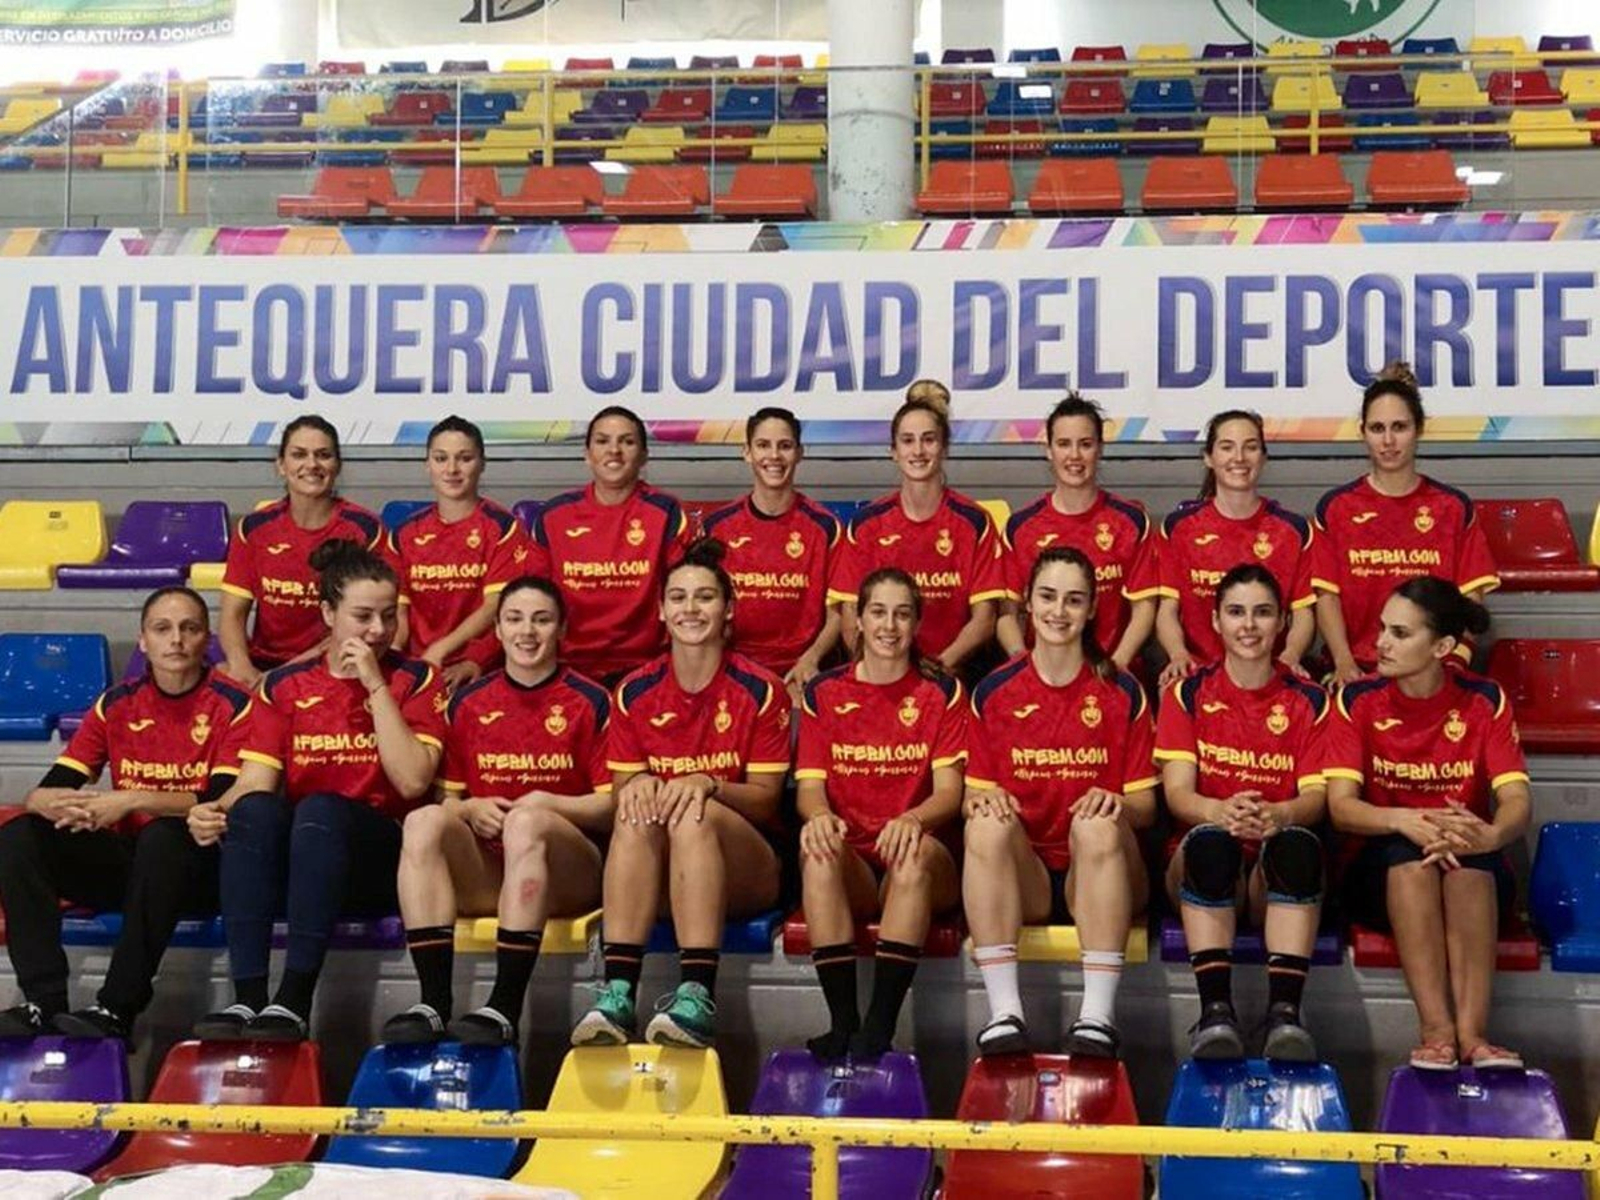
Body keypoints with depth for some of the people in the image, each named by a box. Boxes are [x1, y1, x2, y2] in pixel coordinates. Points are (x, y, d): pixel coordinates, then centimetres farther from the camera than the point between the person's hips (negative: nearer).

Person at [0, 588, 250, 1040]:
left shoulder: (230, 705, -5)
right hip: (126, 859, 5)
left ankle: (117, 1011, -35)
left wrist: (134, 801, -27)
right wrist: (52, 803, -24)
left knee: (162, 836, -37)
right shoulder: (117, 704, 7)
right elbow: (47, 791, 2)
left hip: (197, 865, -4)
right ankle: (44, 1003, -25)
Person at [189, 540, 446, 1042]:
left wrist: (375, 686, -10)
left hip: (382, 858, -2)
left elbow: (413, 781, -9)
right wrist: (214, 810, -21)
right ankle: (247, 998, -37)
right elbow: (255, 782, 1)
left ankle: (295, 1002, -37)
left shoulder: (414, 680, 6)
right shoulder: (284, 686, 12)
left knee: (320, 809, -33)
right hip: (286, 865, 2)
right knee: (254, 809, -30)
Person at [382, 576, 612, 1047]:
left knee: (526, 822, -35)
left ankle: (505, 1009, -40)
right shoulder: (468, 703, 14)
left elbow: (611, 805, 1)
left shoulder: (588, 702, 5)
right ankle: (433, 1004, -35)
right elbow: (449, 795, 15)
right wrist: (471, 809, -7)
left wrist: (543, 804, -14)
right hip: (483, 874, 3)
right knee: (424, 819, -25)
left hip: (565, 878, -3)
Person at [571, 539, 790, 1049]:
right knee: (637, 812, -31)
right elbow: (621, 791, 6)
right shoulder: (635, 693, 6)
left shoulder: (760, 690, -1)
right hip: (656, 870, 2)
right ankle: (616, 995, -44)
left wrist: (708, 784, -23)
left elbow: (766, 800, -3)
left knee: (695, 812, -34)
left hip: (744, 864, -2)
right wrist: (637, 787, -18)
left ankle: (697, 998, -46)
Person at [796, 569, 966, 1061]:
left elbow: (948, 789, -1)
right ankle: (842, 1022, -38)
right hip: (849, 862, 1)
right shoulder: (823, 693, 12)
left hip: (919, 870, -1)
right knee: (817, 847, -33)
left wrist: (913, 820, -24)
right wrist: (819, 815, -22)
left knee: (918, 848, -36)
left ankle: (879, 1029, -41)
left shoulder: (943, 693, 9)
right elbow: (810, 785, 4)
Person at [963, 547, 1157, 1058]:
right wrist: (984, 801, -16)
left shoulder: (1122, 693, 6)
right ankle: (1004, 1012, -39)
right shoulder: (994, 691, 7)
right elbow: (974, 796, 8)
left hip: (1099, 876, 0)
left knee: (1097, 823, -33)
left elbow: (1145, 805, 4)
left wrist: (1117, 804, -19)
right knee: (989, 824, -31)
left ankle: (1099, 1015, -39)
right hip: (1021, 878, 1)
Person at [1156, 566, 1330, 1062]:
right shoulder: (1189, 695, 8)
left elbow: (1315, 796, -3)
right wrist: (1222, 811, -28)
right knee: (1209, 839, -36)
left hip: (1276, 873, 0)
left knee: (1299, 843, -35)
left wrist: (1278, 814, -28)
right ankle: (1215, 1013, -40)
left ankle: (1285, 1012, -41)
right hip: (1206, 865, 0)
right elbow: (1177, 791, -4)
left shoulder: (1309, 701, 9)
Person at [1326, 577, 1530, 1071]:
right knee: (1408, 849, -34)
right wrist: (1405, 821, -32)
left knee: (1471, 852, -34)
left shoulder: (1485, 702, -1)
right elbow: (1341, 806, -12)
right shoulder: (1358, 701, -2)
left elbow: (1517, 801, -12)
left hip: (1475, 879, 0)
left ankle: (1472, 1031, -43)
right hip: (1383, 872, 0)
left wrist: (1490, 835, -37)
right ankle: (1437, 1030, -42)